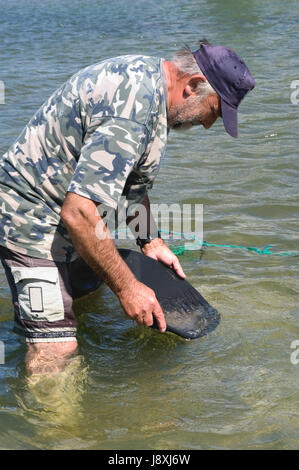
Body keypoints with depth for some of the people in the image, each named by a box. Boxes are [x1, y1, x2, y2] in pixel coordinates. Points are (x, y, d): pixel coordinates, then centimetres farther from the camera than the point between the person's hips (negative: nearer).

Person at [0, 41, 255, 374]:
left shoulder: (146, 73, 5)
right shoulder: (132, 111, -29)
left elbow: (130, 180, 17)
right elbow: (78, 214, -32)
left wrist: (151, 242, 13)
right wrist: (127, 287, -23)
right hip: (32, 217, -11)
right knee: (56, 348, -15)